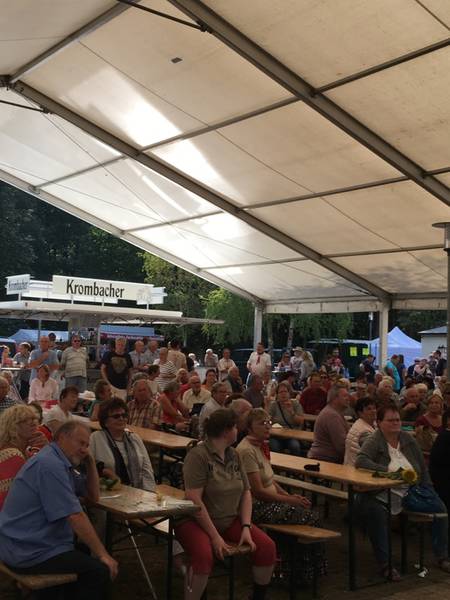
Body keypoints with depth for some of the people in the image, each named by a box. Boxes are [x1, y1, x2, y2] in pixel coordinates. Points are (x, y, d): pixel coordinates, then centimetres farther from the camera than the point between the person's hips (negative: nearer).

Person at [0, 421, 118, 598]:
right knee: (99, 570, -16)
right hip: (27, 552, -11)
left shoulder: (61, 463, 11)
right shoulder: (50, 464, -21)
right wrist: (102, 555, -19)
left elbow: (93, 496, 17)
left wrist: (90, 462, 4)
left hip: (28, 540, 11)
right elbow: (75, 517, -23)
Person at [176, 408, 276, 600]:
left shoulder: (234, 455, 7)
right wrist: (215, 536, -23)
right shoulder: (198, 455, -16)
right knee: (204, 556, -35)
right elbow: (194, 500, -21)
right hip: (197, 521, -6)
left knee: (267, 547, -10)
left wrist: (246, 527, -6)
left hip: (230, 521, 7)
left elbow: (245, 492, 8)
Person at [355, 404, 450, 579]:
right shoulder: (374, 441, -7)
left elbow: (423, 469, 15)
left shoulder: (408, 439, 9)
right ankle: (384, 564, -22)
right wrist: (388, 470, -31)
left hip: (411, 492, 5)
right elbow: (360, 461, -24)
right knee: (375, 512, -34)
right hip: (383, 494, -5)